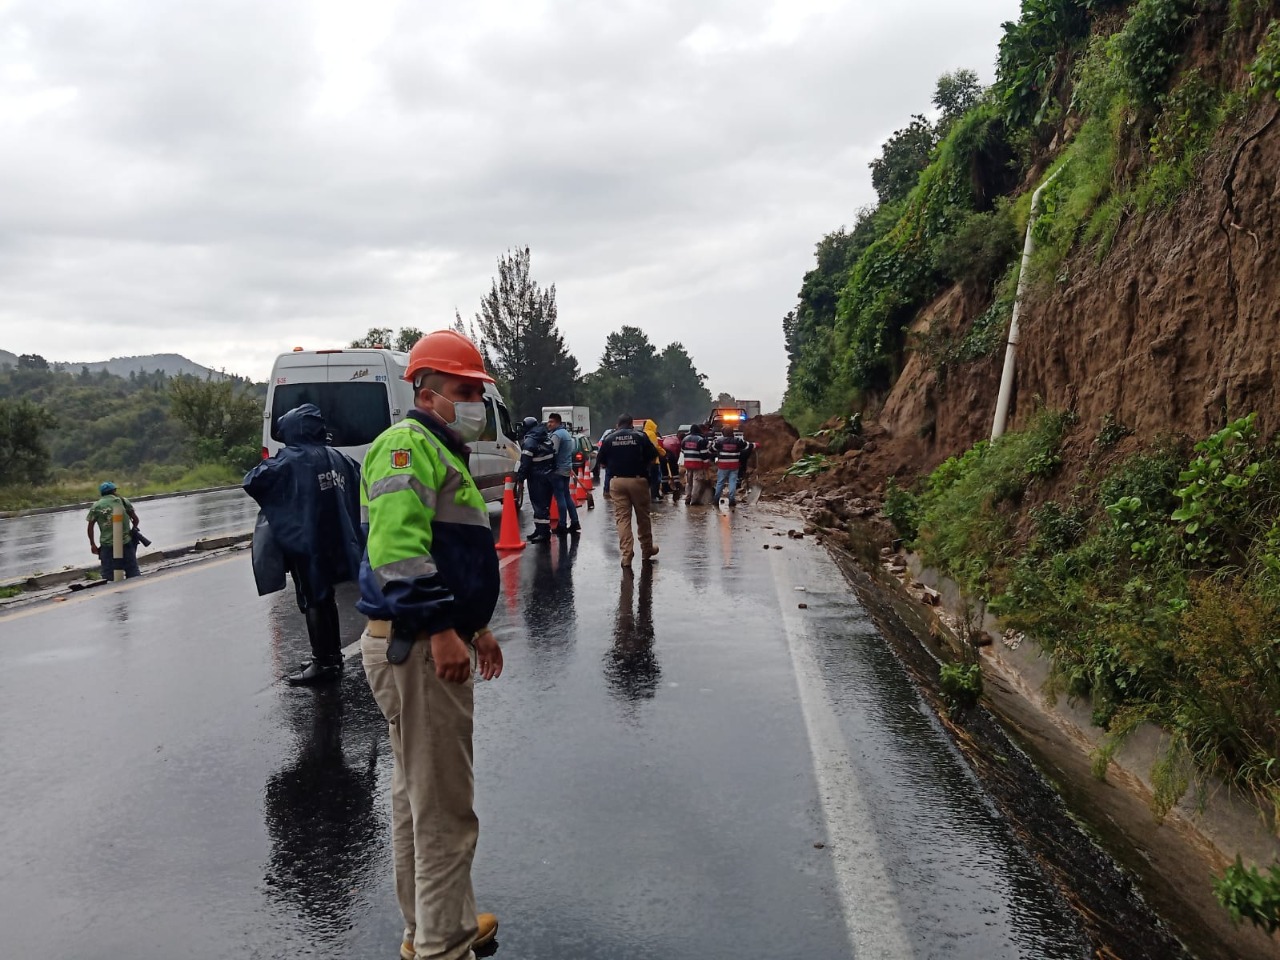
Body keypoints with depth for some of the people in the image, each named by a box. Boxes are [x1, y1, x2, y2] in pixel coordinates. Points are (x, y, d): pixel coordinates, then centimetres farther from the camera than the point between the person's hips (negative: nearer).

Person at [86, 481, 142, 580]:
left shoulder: (96, 506, 3)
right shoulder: (123, 501, 4)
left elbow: (90, 527, 1)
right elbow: (135, 519, 4)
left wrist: (92, 544, 8)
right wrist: (133, 529, 23)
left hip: (107, 544, 0)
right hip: (126, 542, 0)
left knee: (108, 575, 6)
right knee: (133, 572, 7)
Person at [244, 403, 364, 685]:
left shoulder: (290, 459, -12)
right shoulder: (338, 457, 8)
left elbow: (252, 481, -13)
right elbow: (359, 487, 17)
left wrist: (266, 465, 6)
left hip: (306, 543, -7)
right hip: (334, 542, 7)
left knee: (313, 602, 1)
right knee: (325, 598, 18)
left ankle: (323, 663, 4)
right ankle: (332, 656, 26)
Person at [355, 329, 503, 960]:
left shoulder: (439, 452, 21)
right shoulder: (408, 444, -13)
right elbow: (396, 545, -26)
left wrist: (475, 626, 27)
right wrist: (441, 630, -28)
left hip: (431, 646, 11)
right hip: (417, 649, -11)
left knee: (418, 796, 21)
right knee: (444, 808, -2)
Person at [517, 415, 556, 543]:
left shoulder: (529, 441, -14)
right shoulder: (547, 438, 13)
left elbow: (525, 462, -17)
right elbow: (553, 457, 17)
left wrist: (520, 476, -10)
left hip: (536, 477, -9)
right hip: (548, 476, 9)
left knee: (539, 504, -7)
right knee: (544, 504, 15)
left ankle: (542, 532, -9)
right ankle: (542, 530, 24)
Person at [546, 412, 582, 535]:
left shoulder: (556, 435, -14)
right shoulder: (566, 433, 18)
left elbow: (553, 452, -21)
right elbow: (573, 450, 23)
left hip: (558, 471, -10)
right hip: (567, 469, 10)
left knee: (560, 498, -7)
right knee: (567, 496, 15)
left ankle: (562, 525, -6)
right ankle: (574, 523, 16)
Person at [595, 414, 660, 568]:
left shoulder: (609, 439, 3)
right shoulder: (640, 437, 0)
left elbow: (601, 463, 5)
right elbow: (652, 457, 0)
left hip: (617, 481, 1)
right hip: (638, 480, -1)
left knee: (622, 518, 2)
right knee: (642, 516, 13)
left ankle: (626, 555, -5)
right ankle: (647, 549, 27)